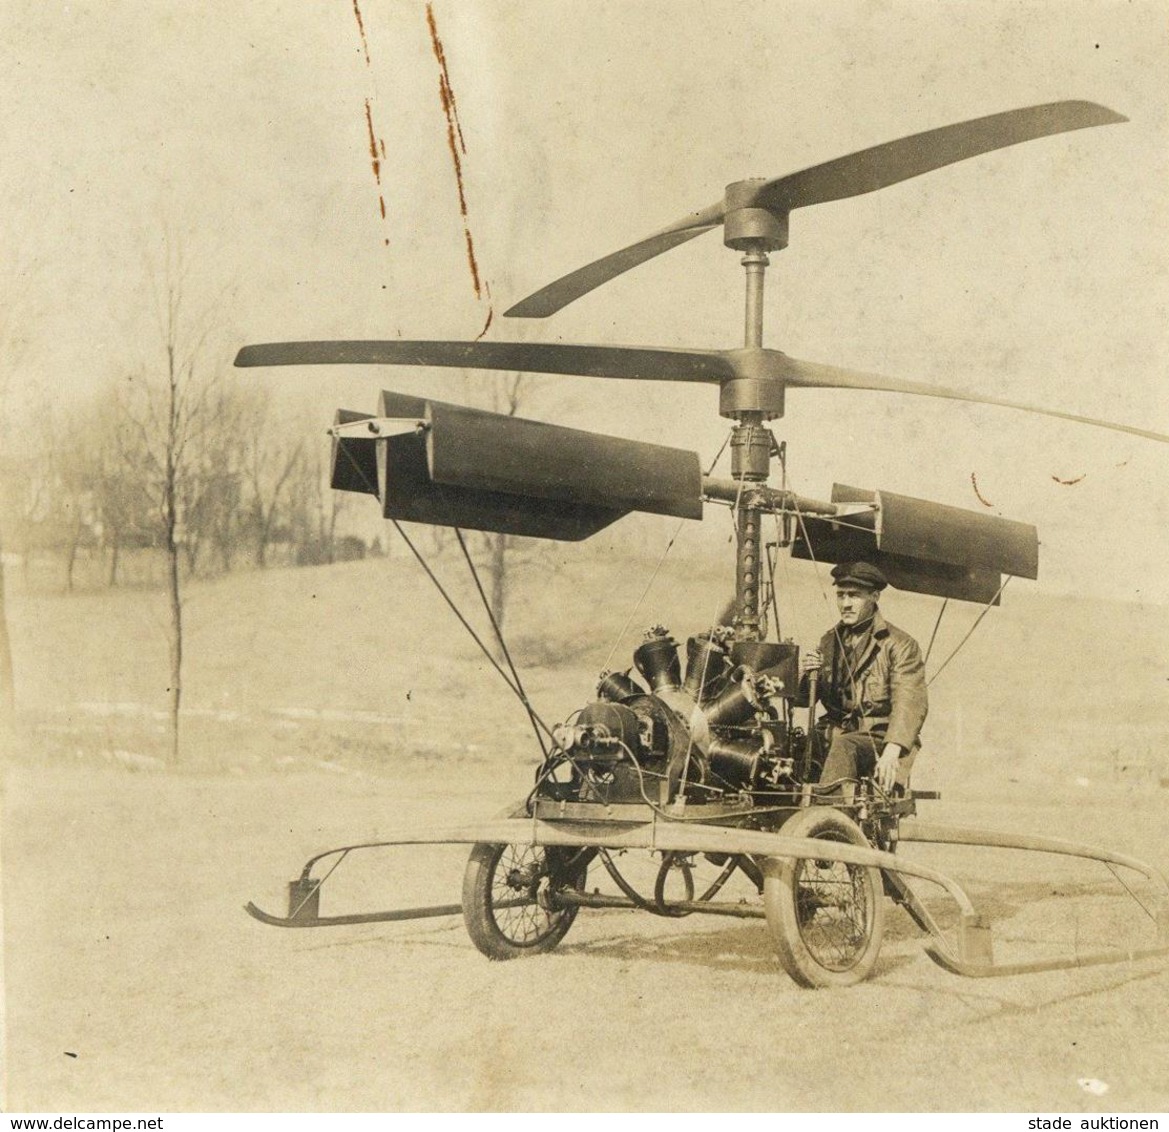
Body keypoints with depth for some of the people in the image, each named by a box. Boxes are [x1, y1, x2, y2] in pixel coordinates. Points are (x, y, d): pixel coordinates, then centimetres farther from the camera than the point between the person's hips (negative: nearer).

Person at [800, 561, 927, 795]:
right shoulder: (829, 641, 15)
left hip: (881, 740, -5)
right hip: (837, 737, 5)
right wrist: (804, 675, -9)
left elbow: (909, 705, -17)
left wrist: (891, 751, -33)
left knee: (844, 746, -35)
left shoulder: (900, 645, -3)